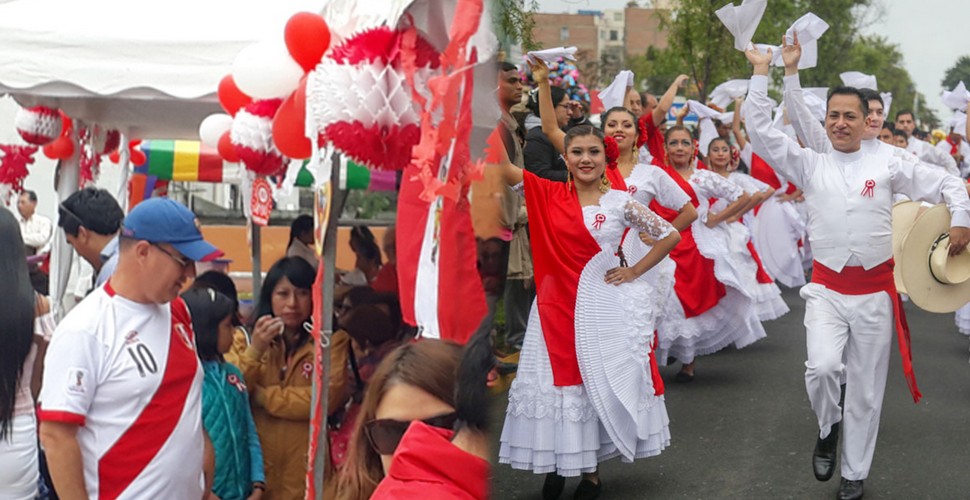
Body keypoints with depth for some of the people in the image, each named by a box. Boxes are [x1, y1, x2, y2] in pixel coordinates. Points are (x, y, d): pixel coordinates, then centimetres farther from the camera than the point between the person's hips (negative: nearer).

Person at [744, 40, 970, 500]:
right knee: (822, 366, -23)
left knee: (866, 389, 6)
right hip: (827, 288, 0)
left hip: (875, 290, 1)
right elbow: (760, 131, -5)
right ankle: (828, 427, 10)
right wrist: (762, 70, -6)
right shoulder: (809, 165, 2)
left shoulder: (888, 165, 2)